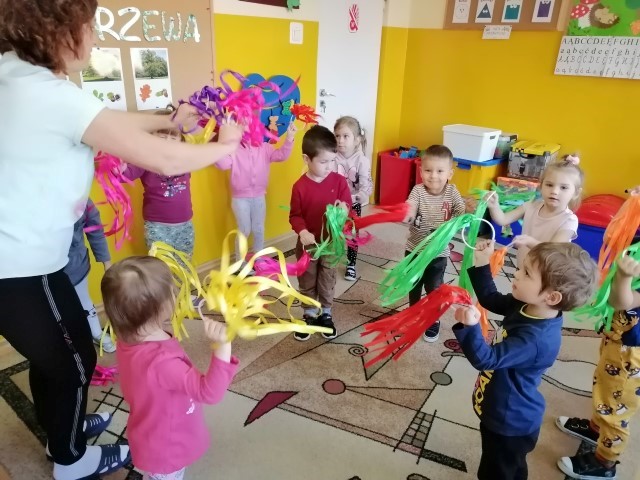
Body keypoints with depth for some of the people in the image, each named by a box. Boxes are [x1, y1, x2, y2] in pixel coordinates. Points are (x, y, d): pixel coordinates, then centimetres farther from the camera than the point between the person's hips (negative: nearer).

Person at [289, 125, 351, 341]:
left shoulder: (339, 181, -9)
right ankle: (309, 315, 33)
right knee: (307, 282, 14)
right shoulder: (300, 186, -15)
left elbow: (348, 205, -3)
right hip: (308, 243, -1)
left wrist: (344, 209, -27)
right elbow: (295, 215, -10)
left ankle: (326, 314, 35)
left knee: (327, 281, 16)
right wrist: (302, 232, -29)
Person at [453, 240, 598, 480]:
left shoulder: (535, 339, -36)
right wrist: (481, 265, -3)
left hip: (510, 423, -8)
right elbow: (491, 299, 6)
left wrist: (470, 327, -55)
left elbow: (487, 360, -38)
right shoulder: (527, 306, -10)